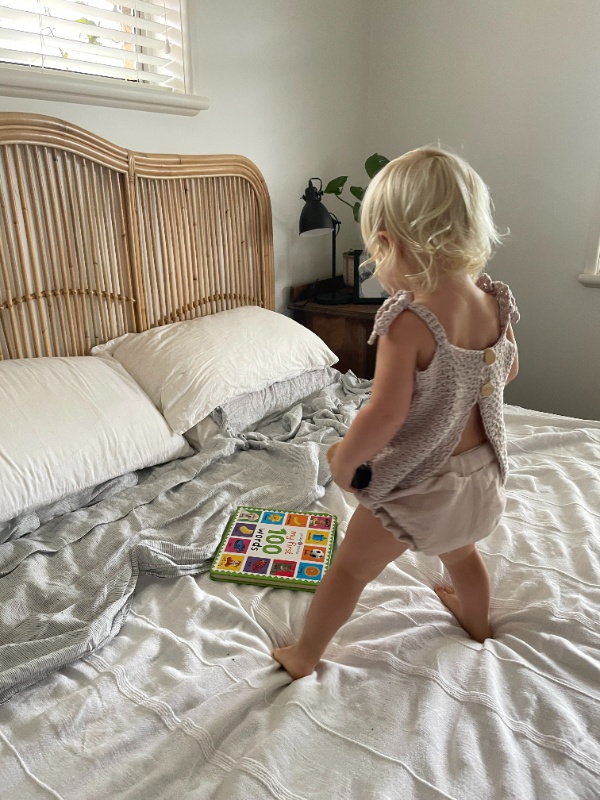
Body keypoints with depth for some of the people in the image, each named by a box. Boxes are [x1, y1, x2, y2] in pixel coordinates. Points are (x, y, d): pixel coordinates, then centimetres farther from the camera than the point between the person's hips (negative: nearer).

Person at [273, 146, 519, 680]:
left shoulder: (408, 320, -29)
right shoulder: (495, 301, -8)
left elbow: (386, 413, -31)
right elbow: (508, 372, 9)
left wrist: (343, 459, -14)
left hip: (418, 483, -6)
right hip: (481, 472, 7)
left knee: (351, 568, 15)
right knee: (461, 552, 35)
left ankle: (305, 655, 35)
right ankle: (477, 621, 62)